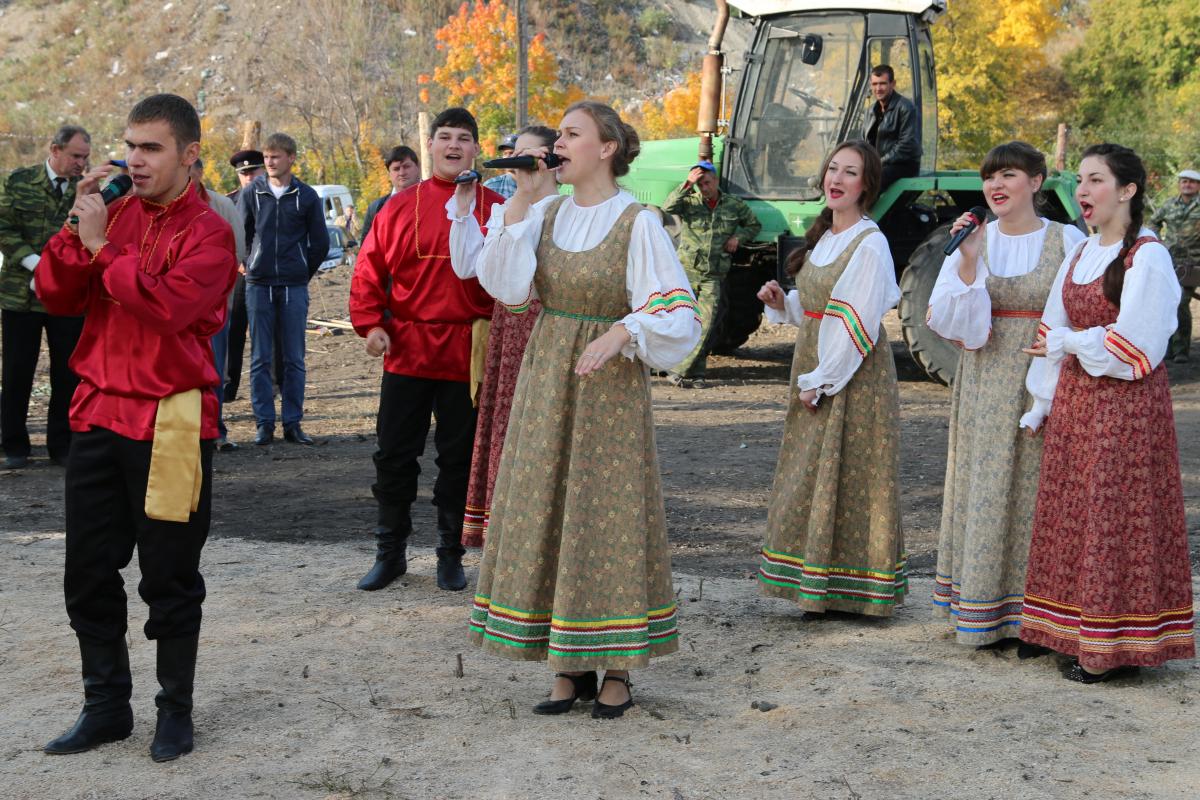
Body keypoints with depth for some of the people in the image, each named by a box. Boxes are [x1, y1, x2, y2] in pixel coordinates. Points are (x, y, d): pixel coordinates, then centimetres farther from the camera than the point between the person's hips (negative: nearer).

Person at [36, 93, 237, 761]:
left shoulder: (208, 232, -8)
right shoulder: (116, 213, 10)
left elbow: (171, 303, -25)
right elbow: (57, 296, 4)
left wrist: (102, 246, -16)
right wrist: (80, 228, -9)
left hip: (169, 422, -6)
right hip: (100, 412, 6)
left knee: (170, 579, 5)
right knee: (89, 572, 11)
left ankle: (176, 710, 21)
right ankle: (107, 706, 25)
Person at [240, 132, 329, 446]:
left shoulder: (306, 196, 3)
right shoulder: (252, 193, 4)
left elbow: (320, 243, 9)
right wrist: (251, 265, 11)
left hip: (294, 287, 0)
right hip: (258, 286, 0)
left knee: (294, 358, 2)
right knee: (260, 358, 1)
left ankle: (293, 423, 8)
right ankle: (264, 423, 6)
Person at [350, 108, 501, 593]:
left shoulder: (496, 209, 2)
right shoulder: (401, 207, 4)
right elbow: (369, 270, 5)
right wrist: (370, 324, -5)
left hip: (469, 355, -1)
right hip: (406, 350, 1)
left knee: (459, 458, 7)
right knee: (394, 454, 5)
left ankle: (451, 556, 19)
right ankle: (390, 553, 18)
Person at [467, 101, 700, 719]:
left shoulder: (638, 223, -7)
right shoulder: (546, 216, 8)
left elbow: (677, 315, -10)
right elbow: (505, 285, -7)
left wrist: (621, 332, -27)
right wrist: (520, 198, -9)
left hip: (609, 381, -5)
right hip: (545, 383, 5)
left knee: (608, 517, -3)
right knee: (546, 513, 5)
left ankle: (617, 670, 7)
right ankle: (569, 668, 13)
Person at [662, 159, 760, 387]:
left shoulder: (735, 205, 7)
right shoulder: (689, 202, 2)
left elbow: (754, 225, 22)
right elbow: (668, 208, -18)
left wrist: (738, 237, 3)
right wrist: (686, 184, -23)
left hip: (714, 276, 1)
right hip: (687, 271, -1)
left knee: (706, 323, -6)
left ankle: (682, 370, -1)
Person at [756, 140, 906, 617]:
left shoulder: (869, 244, -13)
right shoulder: (822, 237, 13)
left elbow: (857, 327, -17)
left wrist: (821, 381, -17)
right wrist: (781, 303, 1)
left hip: (853, 376, -9)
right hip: (812, 371, 9)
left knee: (847, 481, -5)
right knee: (808, 482, 10)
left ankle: (854, 589, 3)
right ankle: (815, 586, 17)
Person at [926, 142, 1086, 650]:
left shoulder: (1066, 241, 0)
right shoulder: (974, 241, 6)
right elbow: (947, 318, -2)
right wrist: (968, 261, -15)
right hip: (984, 387, 2)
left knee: (1035, 492, -1)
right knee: (984, 490, 5)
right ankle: (983, 612, 13)